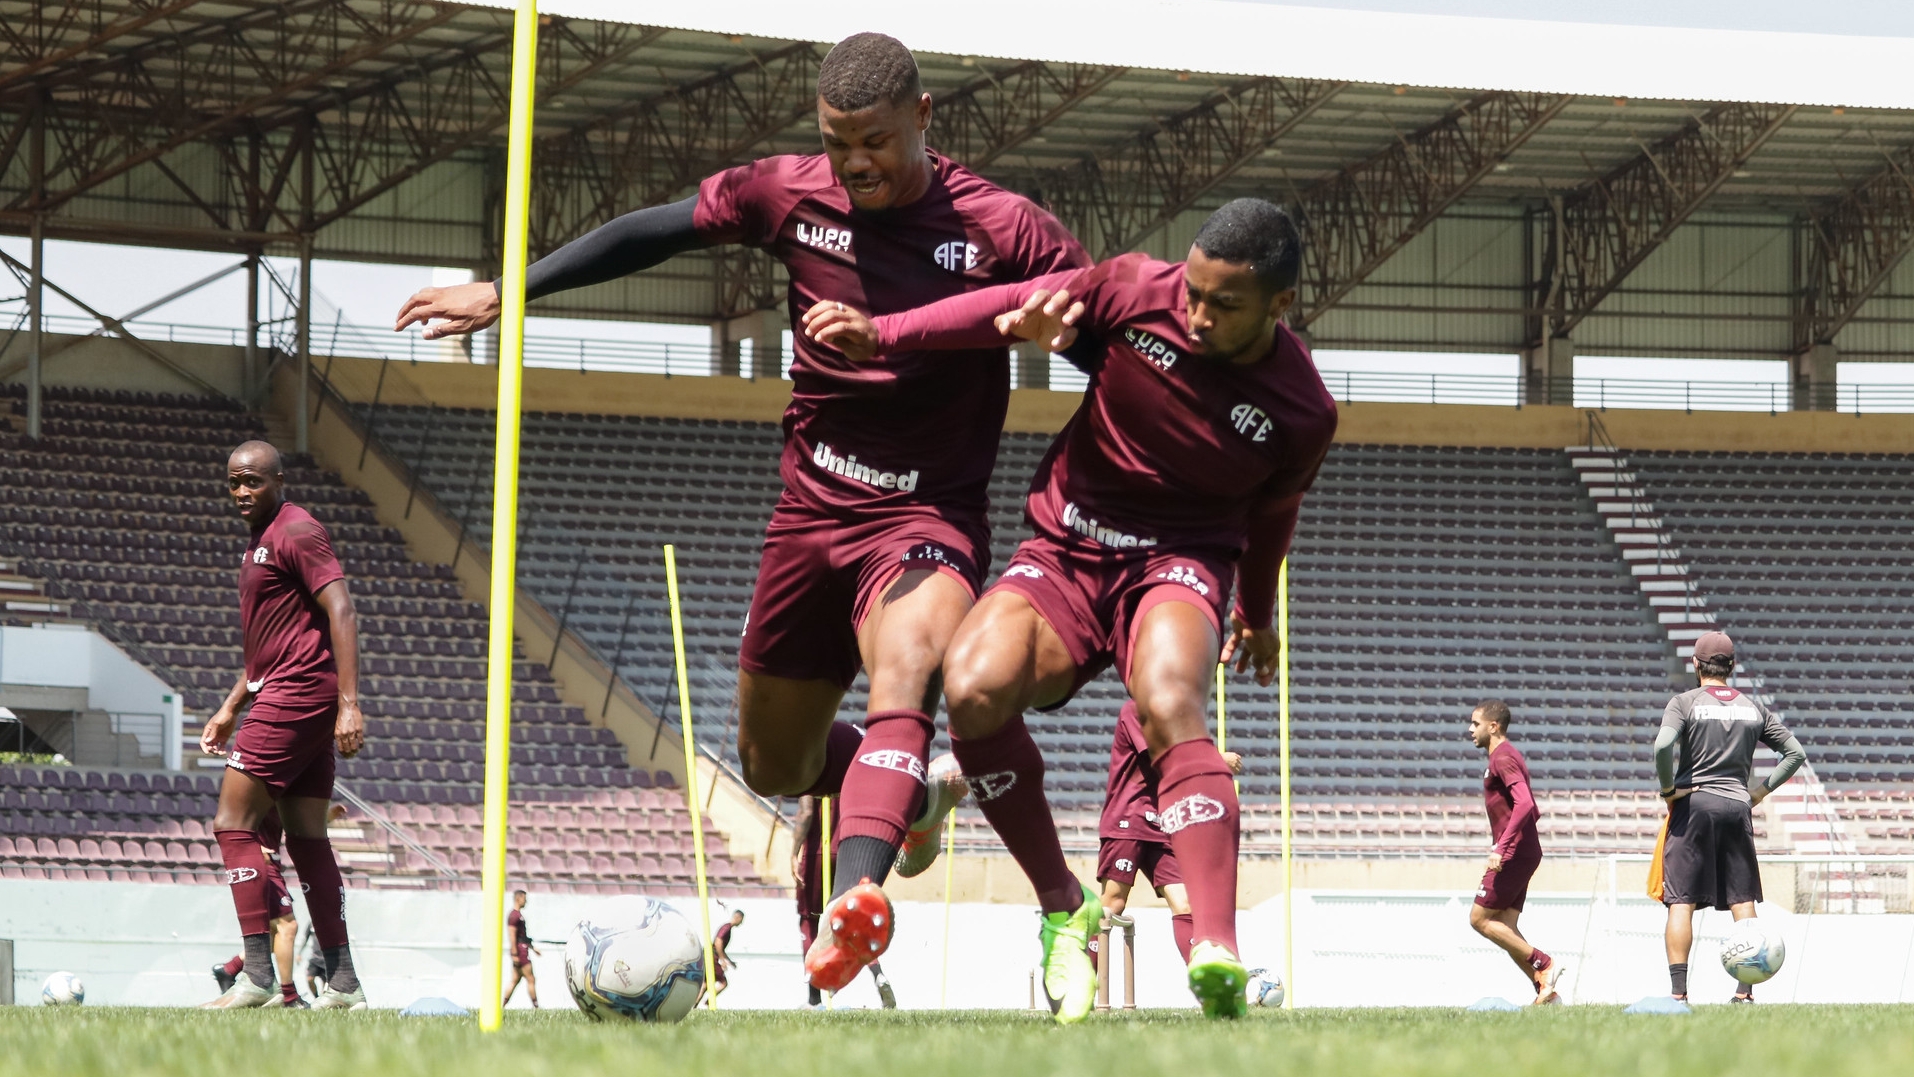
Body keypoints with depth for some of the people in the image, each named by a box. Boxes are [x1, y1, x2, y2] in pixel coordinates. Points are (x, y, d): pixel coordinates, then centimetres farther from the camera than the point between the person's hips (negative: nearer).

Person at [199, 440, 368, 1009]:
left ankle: (257, 974, -14)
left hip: (298, 692, -10)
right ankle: (343, 983, 8)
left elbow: (341, 613, -18)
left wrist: (349, 704, -25)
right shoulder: (260, 542, 21)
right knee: (307, 838, 8)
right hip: (288, 693, 10)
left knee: (233, 823, -10)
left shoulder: (297, 532, -10)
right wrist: (230, 708, 26)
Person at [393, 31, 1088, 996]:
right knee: (772, 767, 13)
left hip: (928, 516, -5)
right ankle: (897, 794, 45)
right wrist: (506, 292, 9)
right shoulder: (791, 196, -2)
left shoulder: (998, 228, -11)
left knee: (904, 675, -36)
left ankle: (855, 900, -55)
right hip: (810, 509, 5)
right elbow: (655, 232, 8)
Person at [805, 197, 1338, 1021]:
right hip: (1064, 555, 2)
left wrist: (1257, 613, 30)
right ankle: (1061, 906, -10)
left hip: (1179, 560, -2)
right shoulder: (1137, 292, -9)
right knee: (972, 687, -29)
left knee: (1169, 705, -37)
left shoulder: (1301, 412, -6)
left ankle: (1216, 954, -49)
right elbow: (1012, 306, -4)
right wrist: (884, 334, -15)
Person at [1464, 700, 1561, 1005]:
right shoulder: (1507, 756, 20)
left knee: (1480, 918, -7)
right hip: (1524, 852, 10)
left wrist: (1501, 849, -29)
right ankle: (1545, 991, 0)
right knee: (1505, 927, 6)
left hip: (1513, 853, -10)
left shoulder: (1503, 758, -12)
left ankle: (1543, 964, -9)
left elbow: (1524, 803, -25)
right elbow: (1533, 810, 25)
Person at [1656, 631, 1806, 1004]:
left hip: (1693, 805, -3)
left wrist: (1668, 789, -7)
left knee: (1681, 901, -2)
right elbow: (1796, 752, 11)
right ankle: (1746, 990, 1)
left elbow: (1663, 745, -20)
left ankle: (1678, 992, -10)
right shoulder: (1753, 708, 11)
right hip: (1738, 806, 3)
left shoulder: (1685, 703, -2)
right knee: (1742, 900, 7)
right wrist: (1762, 790, 13)